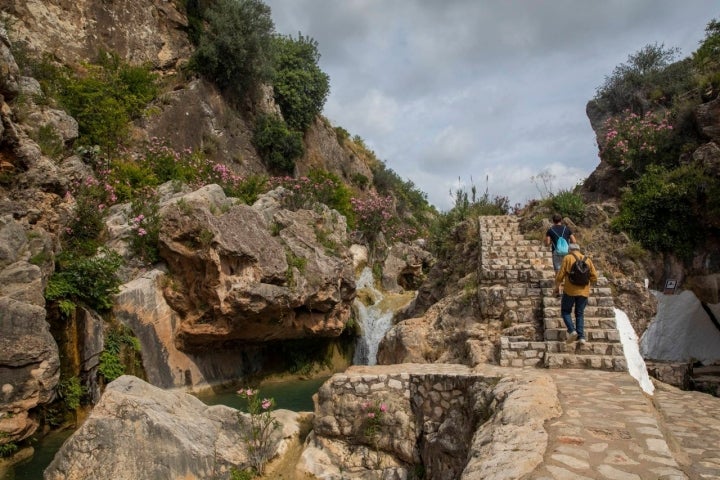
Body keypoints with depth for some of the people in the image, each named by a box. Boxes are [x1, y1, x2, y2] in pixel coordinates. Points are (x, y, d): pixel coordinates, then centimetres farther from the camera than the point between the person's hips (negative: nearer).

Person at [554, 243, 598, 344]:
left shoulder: (567, 258, -1)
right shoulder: (587, 260, 9)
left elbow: (560, 275, -6)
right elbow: (594, 277, 6)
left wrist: (557, 287, 8)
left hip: (570, 290, -3)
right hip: (583, 291, 3)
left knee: (566, 311, 12)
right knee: (580, 314, 14)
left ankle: (572, 330, -7)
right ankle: (581, 336, 6)